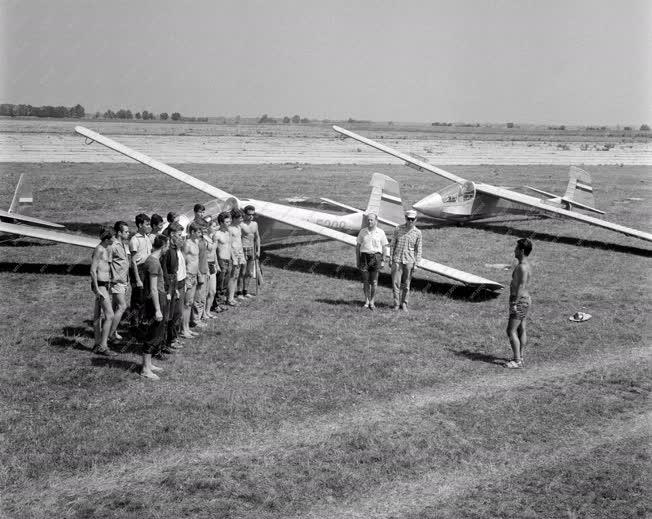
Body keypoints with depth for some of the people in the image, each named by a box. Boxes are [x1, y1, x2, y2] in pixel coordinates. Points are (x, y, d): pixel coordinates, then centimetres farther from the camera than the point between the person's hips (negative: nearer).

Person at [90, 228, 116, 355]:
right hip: (100, 285, -10)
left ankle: (97, 345, 18)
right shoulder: (99, 250, -15)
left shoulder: (107, 249, 14)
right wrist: (97, 290, -21)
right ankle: (103, 346, -10)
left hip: (105, 284, 10)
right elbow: (93, 271, -19)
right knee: (109, 315, -12)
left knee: (97, 316, 13)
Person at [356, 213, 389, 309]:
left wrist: (383, 261, -2)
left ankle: (372, 302, 7)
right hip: (364, 257, 1)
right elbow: (358, 246, 10)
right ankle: (367, 301, 12)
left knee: (374, 281, -2)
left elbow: (385, 247, 4)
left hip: (376, 257, -1)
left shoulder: (380, 232, 1)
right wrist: (357, 260, 6)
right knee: (365, 280, 0)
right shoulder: (362, 231, 5)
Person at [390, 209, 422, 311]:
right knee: (396, 283, -4)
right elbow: (393, 244, 7)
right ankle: (396, 303, 4)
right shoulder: (398, 229, 2)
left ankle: (404, 304, 15)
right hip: (397, 260, 0)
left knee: (406, 284, 5)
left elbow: (418, 249, 6)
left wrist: (416, 263, 2)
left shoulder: (417, 233, 2)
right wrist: (391, 259, 4)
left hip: (409, 261, 0)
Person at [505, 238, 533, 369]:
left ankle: (517, 361, -5)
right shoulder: (527, 265, 12)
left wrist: (514, 303, -24)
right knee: (521, 329, 14)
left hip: (520, 300, -11)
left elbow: (521, 286, -24)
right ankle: (520, 357, 20)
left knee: (511, 331, -7)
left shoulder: (522, 267, -20)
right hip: (524, 299, 11)